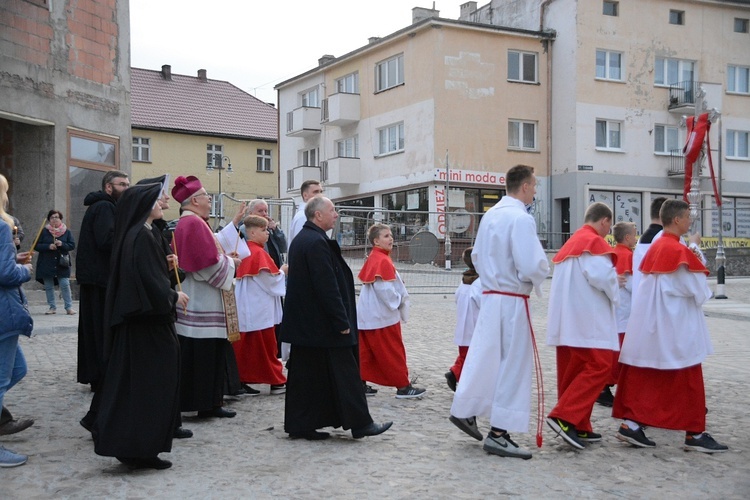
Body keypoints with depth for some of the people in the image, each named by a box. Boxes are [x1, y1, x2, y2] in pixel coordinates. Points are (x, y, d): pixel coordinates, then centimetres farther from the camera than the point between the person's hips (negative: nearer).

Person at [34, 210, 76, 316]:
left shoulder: (67, 231, 5)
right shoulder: (44, 231, 3)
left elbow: (72, 245, 2)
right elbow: (36, 246, 0)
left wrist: (62, 244, -16)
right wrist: (48, 246, -16)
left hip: (62, 264, -1)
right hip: (46, 264, 1)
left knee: (65, 285, -6)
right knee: (48, 287, 5)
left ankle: (69, 307, 0)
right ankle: (52, 307, 14)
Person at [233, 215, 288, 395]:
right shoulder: (259, 253, -16)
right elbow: (270, 282, -15)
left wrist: (276, 272, 13)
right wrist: (282, 272, 0)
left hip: (247, 310, 8)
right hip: (260, 310, -8)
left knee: (246, 347, 10)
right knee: (266, 347, 1)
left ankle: (241, 379, 13)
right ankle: (276, 381, 10)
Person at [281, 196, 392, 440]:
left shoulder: (299, 240, 14)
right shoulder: (317, 242, -19)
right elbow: (328, 287, -22)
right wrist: (342, 321, -18)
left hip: (302, 324, 10)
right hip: (323, 325, -10)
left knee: (304, 374, 11)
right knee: (343, 373, -1)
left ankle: (299, 425, 15)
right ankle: (359, 422, 7)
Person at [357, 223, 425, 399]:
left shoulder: (372, 259, 13)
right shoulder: (383, 260, -17)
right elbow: (384, 288, -23)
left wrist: (399, 299, 16)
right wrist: (399, 300, -8)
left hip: (368, 316, 9)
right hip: (383, 316, -9)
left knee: (365, 352, 10)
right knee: (394, 353, 0)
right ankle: (403, 387, 7)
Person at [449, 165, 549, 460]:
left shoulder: (490, 215, 8)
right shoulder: (521, 218, -18)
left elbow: (476, 256, 17)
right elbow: (533, 266, -23)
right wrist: (543, 271, -2)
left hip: (490, 295, 8)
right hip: (512, 301, -8)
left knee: (485, 357, 18)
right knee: (513, 364, 1)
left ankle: (464, 411, 29)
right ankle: (498, 433, 7)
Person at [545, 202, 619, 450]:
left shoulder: (571, 243, 21)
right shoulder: (595, 242, -8)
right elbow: (601, 276, -20)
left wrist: (611, 280, 19)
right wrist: (614, 288, 0)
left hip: (567, 319, 10)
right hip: (588, 320, -10)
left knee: (573, 371, 9)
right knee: (599, 367, -11)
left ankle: (578, 428, 12)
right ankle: (563, 416, -20)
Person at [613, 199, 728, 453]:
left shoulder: (654, 248, 9)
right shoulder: (680, 251, -16)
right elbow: (700, 292, -13)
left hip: (650, 325, 8)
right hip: (674, 328, -8)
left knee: (644, 378, 8)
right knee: (687, 380, 2)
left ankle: (631, 423, 6)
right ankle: (695, 434, 9)